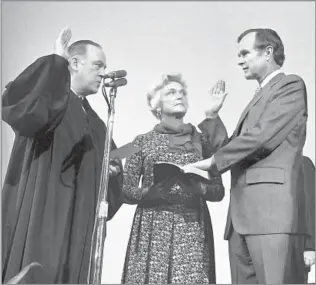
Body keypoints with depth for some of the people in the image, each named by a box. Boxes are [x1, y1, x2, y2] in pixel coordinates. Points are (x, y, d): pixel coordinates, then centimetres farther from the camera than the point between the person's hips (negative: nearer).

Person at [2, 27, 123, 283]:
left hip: (79, 221, 7)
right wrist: (56, 61, -19)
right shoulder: (48, 98, -1)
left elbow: (110, 162, 27)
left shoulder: (93, 121, 21)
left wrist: (112, 170, 3)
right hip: (40, 213, -7)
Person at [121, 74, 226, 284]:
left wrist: (199, 188, -11)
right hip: (151, 230, 0)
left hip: (192, 229, 1)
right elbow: (125, 191, 4)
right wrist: (150, 192, -14)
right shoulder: (143, 141, 7)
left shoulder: (202, 140, 10)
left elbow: (219, 191, 9)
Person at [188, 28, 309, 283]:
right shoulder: (258, 98, 28)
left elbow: (261, 136, -10)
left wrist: (213, 161, -5)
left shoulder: (291, 85, 3)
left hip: (272, 207, -8)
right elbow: (230, 147, 25)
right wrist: (213, 114, 19)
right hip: (241, 214, 8)